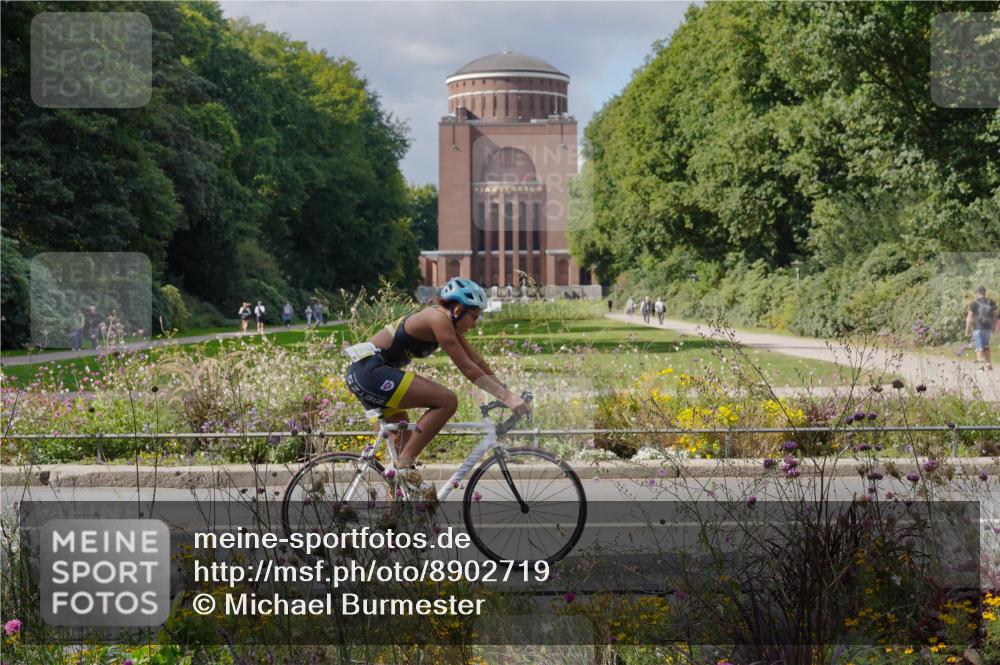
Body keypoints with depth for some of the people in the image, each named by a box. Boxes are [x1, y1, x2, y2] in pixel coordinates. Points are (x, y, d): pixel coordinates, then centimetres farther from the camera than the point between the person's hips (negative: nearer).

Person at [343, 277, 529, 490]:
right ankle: (405, 464, -12)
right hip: (370, 370, -11)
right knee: (447, 401, -16)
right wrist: (506, 396, -16)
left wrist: (508, 393, 11)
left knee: (405, 439, 19)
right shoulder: (439, 318, -15)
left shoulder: (449, 322, 13)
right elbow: (467, 368, -17)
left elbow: (478, 362, 16)